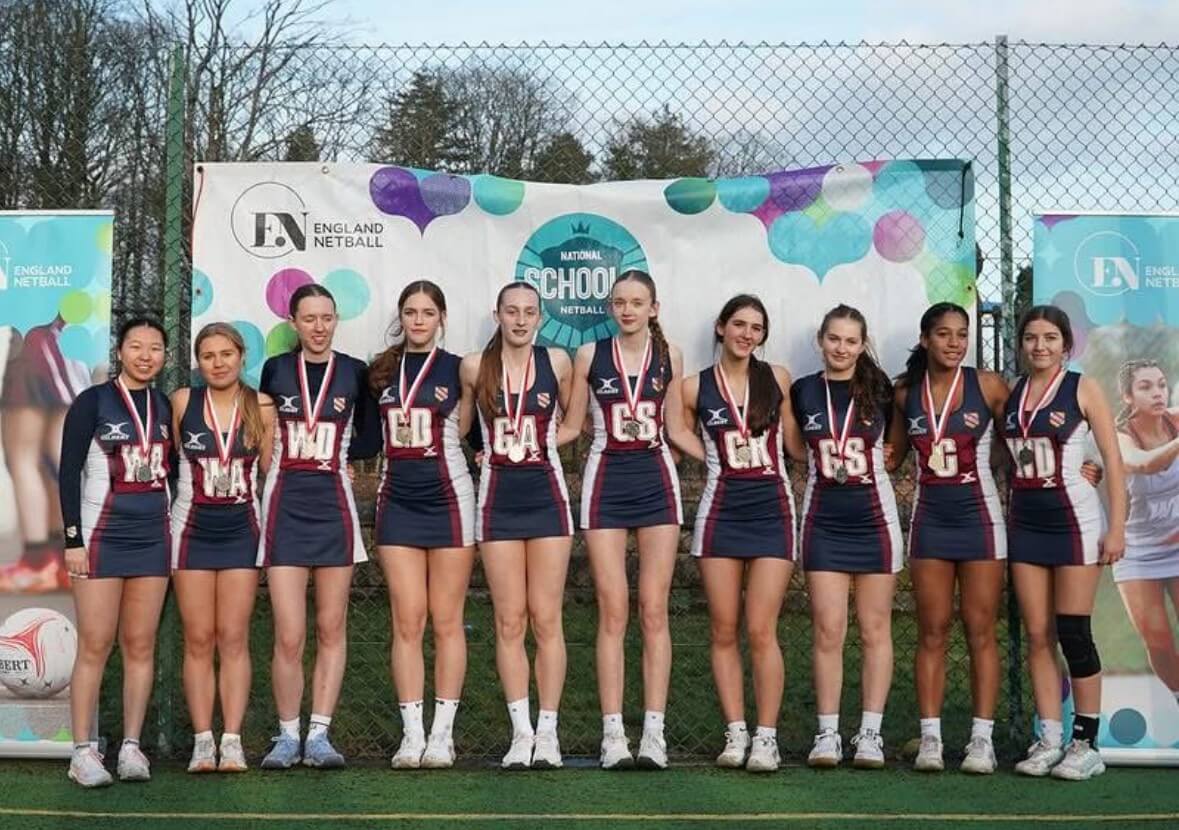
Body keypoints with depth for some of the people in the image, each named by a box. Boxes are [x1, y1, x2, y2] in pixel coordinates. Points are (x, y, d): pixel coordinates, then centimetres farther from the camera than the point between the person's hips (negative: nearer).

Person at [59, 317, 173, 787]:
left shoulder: (165, 407, 10)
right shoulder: (92, 402, -3)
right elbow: (69, 473, -5)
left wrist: (175, 533, 11)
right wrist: (73, 539, -11)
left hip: (153, 537, 4)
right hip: (102, 536, -4)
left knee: (140, 645, 4)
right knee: (95, 645, -5)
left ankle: (132, 746, 9)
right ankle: (83, 751, 0)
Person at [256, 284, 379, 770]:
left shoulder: (355, 372, 4)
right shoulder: (275, 369, 5)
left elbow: (371, 440, 12)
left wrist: (335, 451, -1)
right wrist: (292, 453, 2)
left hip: (334, 506, 1)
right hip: (285, 508, -1)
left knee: (331, 629, 4)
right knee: (289, 636, -5)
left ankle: (319, 735, 11)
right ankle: (288, 735, 9)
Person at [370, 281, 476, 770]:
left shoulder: (457, 368, 1)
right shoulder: (381, 371, 10)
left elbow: (462, 428, 7)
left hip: (448, 498, -3)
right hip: (397, 500, 3)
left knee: (446, 621, 1)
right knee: (407, 622, 0)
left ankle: (442, 733, 6)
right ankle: (411, 734, 4)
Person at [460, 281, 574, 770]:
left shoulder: (557, 362, 1)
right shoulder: (475, 367, 1)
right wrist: (490, 449, 8)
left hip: (546, 496, -1)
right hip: (498, 499, 1)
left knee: (545, 619, -1)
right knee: (509, 621, 1)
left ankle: (547, 731, 6)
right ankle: (520, 732, 7)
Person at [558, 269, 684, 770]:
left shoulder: (670, 356, 6)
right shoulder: (589, 356, 4)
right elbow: (571, 427, 9)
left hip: (656, 483, 1)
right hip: (605, 483, -1)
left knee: (654, 612, -1)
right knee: (613, 612, -3)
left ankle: (654, 730, 2)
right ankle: (613, 733, 0)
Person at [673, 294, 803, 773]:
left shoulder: (777, 379, 6)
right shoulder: (695, 387, 5)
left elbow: (798, 447, 12)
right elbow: (678, 434, 20)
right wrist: (718, 460, 8)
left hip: (772, 511, -1)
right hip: (720, 511, 1)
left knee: (761, 631, -7)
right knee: (724, 632, 2)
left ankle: (766, 737, 0)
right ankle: (735, 733, 11)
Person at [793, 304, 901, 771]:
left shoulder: (880, 390, 0)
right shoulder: (802, 392, 3)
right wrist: (823, 464, 6)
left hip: (874, 517, 0)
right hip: (823, 519, 1)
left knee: (875, 630, 3)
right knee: (828, 630, -2)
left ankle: (870, 733, 9)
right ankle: (827, 733, 4)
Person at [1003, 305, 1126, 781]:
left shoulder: (1083, 389, -3)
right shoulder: (1011, 393, 9)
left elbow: (1113, 460, -6)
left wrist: (1117, 527, -12)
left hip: (1073, 518, -4)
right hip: (1025, 521, 4)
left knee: (1073, 634, -3)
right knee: (1038, 636, 5)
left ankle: (1086, 744, 7)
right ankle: (1049, 739, 11)